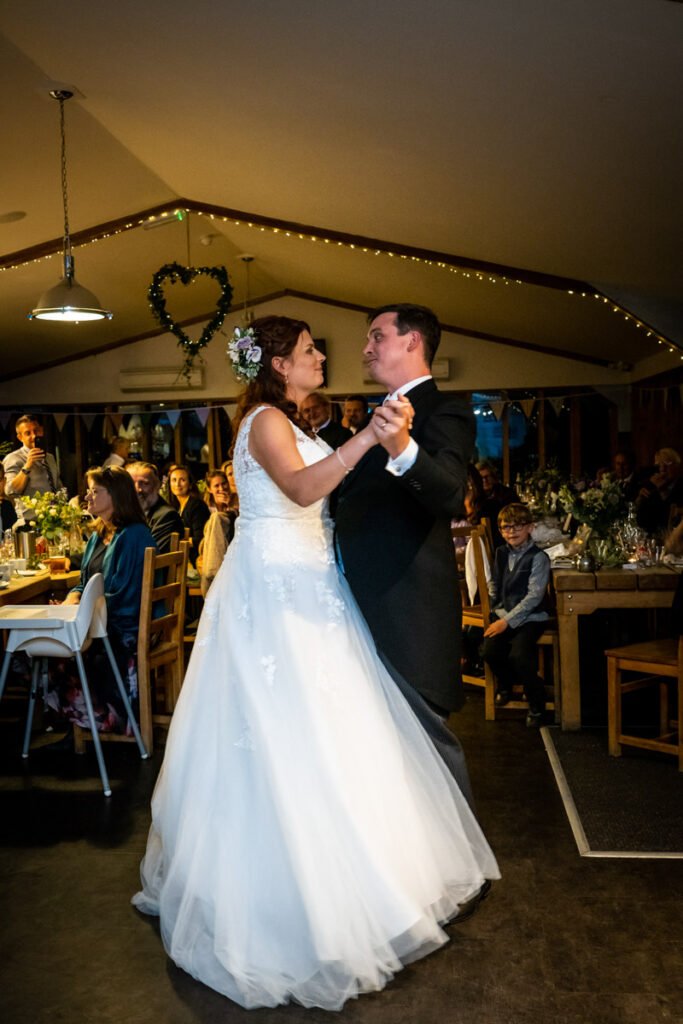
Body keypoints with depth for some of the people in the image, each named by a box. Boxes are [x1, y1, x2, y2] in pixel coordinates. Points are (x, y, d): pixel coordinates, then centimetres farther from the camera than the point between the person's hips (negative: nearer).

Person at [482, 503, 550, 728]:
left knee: (519, 655, -27)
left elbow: (534, 596, -14)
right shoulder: (501, 553, 10)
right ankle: (506, 684, 15)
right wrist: (494, 610, 6)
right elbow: (493, 583, 21)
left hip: (530, 617, -5)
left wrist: (508, 621, -19)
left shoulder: (538, 557, -9)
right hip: (504, 614, 5)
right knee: (490, 651, -19)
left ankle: (536, 704, -1)